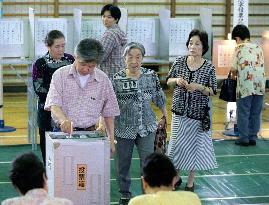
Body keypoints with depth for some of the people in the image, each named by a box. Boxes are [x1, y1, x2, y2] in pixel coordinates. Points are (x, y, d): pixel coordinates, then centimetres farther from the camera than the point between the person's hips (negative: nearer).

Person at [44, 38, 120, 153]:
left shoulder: (103, 80, 5)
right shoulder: (60, 75, 0)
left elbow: (108, 113, 13)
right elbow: (54, 105, -9)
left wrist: (111, 139, 8)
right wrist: (64, 120, -30)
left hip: (89, 133, 1)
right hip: (63, 132, -1)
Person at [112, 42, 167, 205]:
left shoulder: (151, 76, -2)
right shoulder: (117, 79, -9)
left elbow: (159, 97, 11)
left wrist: (165, 116, 19)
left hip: (147, 127, 1)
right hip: (124, 128, -1)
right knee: (123, 163, 11)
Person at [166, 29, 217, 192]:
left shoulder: (209, 67, -8)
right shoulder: (180, 62, -1)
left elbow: (213, 92, -4)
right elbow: (168, 81, 9)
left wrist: (199, 87, -21)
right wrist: (177, 80, -12)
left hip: (198, 113, -2)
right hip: (180, 110, 2)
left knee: (194, 145, 7)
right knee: (177, 144, 9)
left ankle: (190, 182, 21)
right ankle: (176, 178, 28)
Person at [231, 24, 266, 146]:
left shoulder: (240, 48, -1)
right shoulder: (258, 48, 12)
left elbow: (235, 68, -1)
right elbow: (261, 65, 13)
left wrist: (232, 70, 21)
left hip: (245, 87, -5)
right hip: (260, 86, 5)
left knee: (243, 114, 3)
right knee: (255, 114, 10)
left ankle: (244, 139, 6)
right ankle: (253, 138, 14)